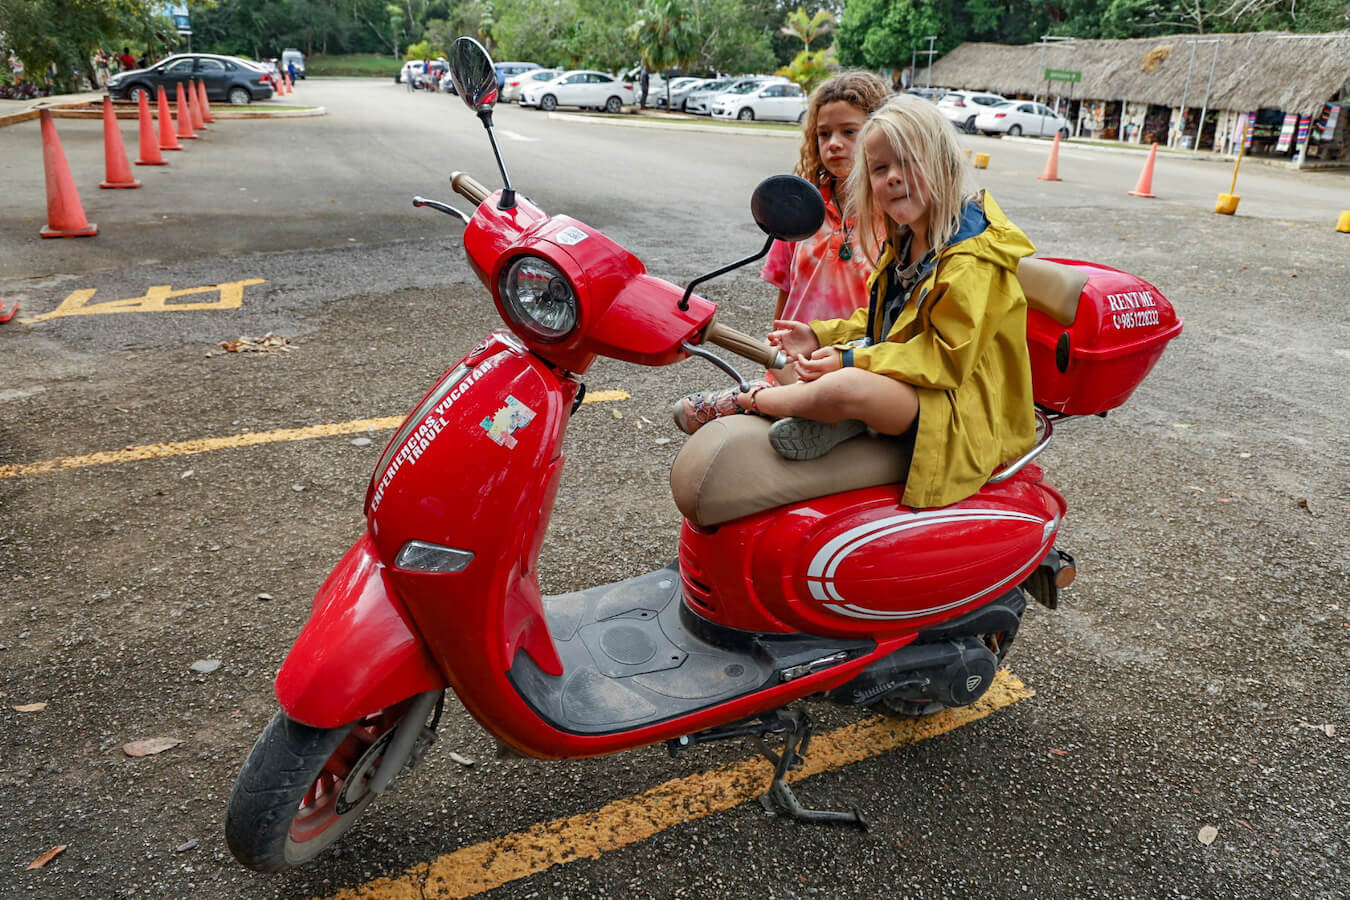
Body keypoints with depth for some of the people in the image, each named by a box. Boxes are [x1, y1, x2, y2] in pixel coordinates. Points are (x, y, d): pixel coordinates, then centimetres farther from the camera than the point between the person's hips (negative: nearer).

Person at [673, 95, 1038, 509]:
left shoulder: (972, 256, -18)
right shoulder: (903, 242, 13)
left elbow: (949, 355, -23)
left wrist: (852, 359, -25)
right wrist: (820, 336, 4)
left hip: (959, 407, -10)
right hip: (903, 381, 10)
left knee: (847, 387, -34)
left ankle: (745, 401, -9)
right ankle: (837, 420, -16)